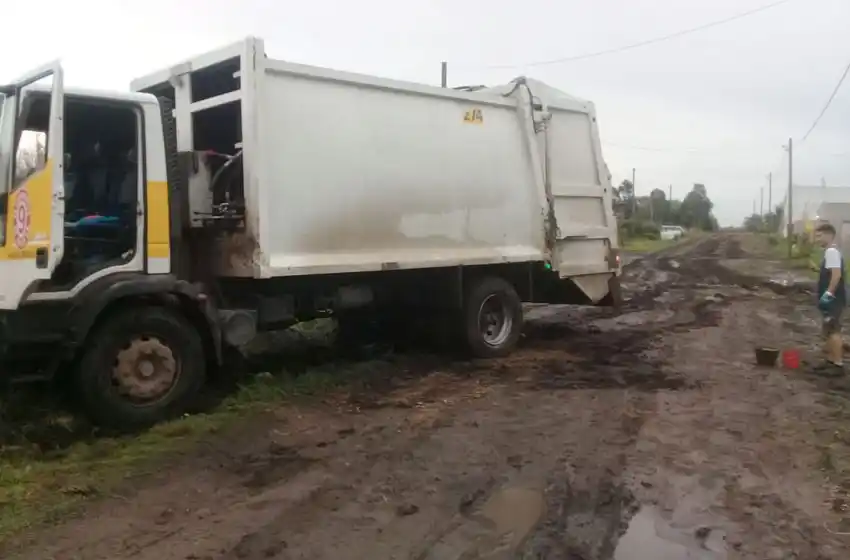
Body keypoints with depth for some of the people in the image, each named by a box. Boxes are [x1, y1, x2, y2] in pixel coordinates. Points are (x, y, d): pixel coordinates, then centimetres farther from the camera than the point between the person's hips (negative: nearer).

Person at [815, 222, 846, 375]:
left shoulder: (832, 251, -16)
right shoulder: (829, 252, 16)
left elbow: (837, 274, -26)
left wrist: (828, 294, -27)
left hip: (833, 299, -11)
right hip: (831, 298, 11)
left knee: (833, 330, -9)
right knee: (828, 330, 16)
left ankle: (838, 364, -6)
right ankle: (831, 360, 24)